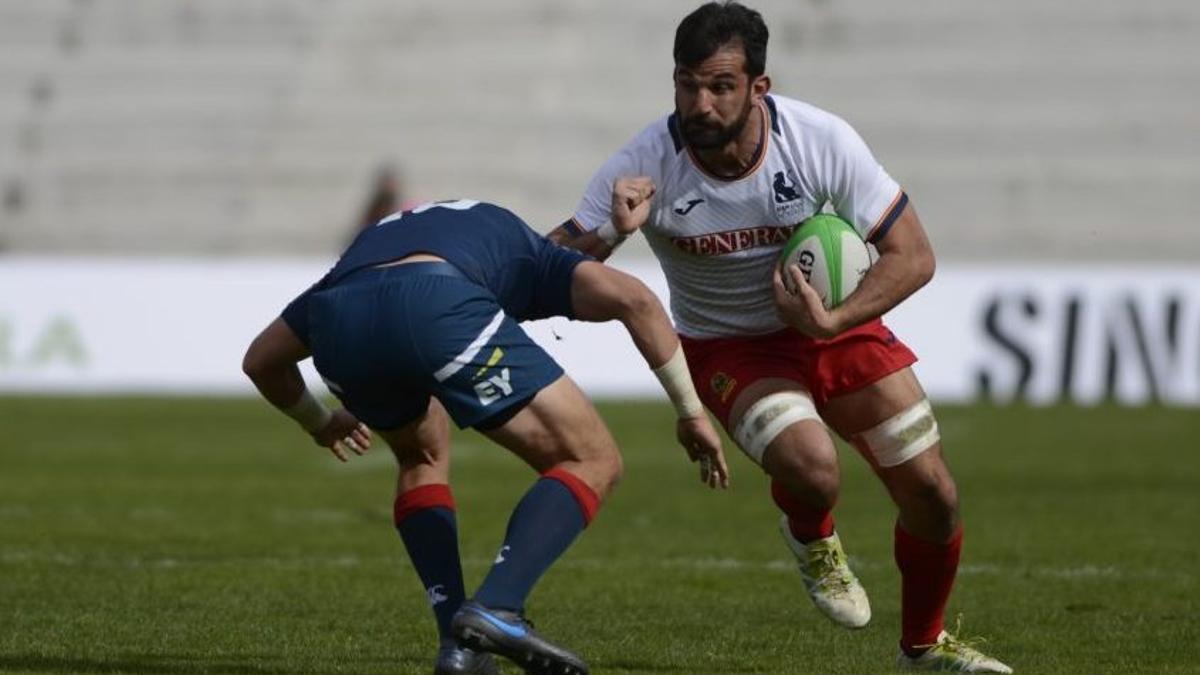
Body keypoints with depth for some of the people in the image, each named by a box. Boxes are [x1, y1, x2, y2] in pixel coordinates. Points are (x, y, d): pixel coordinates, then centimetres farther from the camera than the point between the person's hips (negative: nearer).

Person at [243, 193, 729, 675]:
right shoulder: (530, 258, 36)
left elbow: (260, 359, 48)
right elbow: (631, 297, 17)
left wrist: (318, 423, 67)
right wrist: (691, 410, 23)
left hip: (336, 326, 4)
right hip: (437, 310, -4)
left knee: (423, 454, 35)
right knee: (591, 461, 10)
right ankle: (496, 609, -11)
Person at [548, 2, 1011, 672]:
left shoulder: (822, 140, -23)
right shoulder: (646, 164, -24)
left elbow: (912, 255, -16)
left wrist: (832, 321, -30)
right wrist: (609, 231, -46)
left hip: (835, 323, 2)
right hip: (728, 347, -2)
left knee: (933, 496, -2)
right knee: (812, 469, -31)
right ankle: (812, 540, 8)